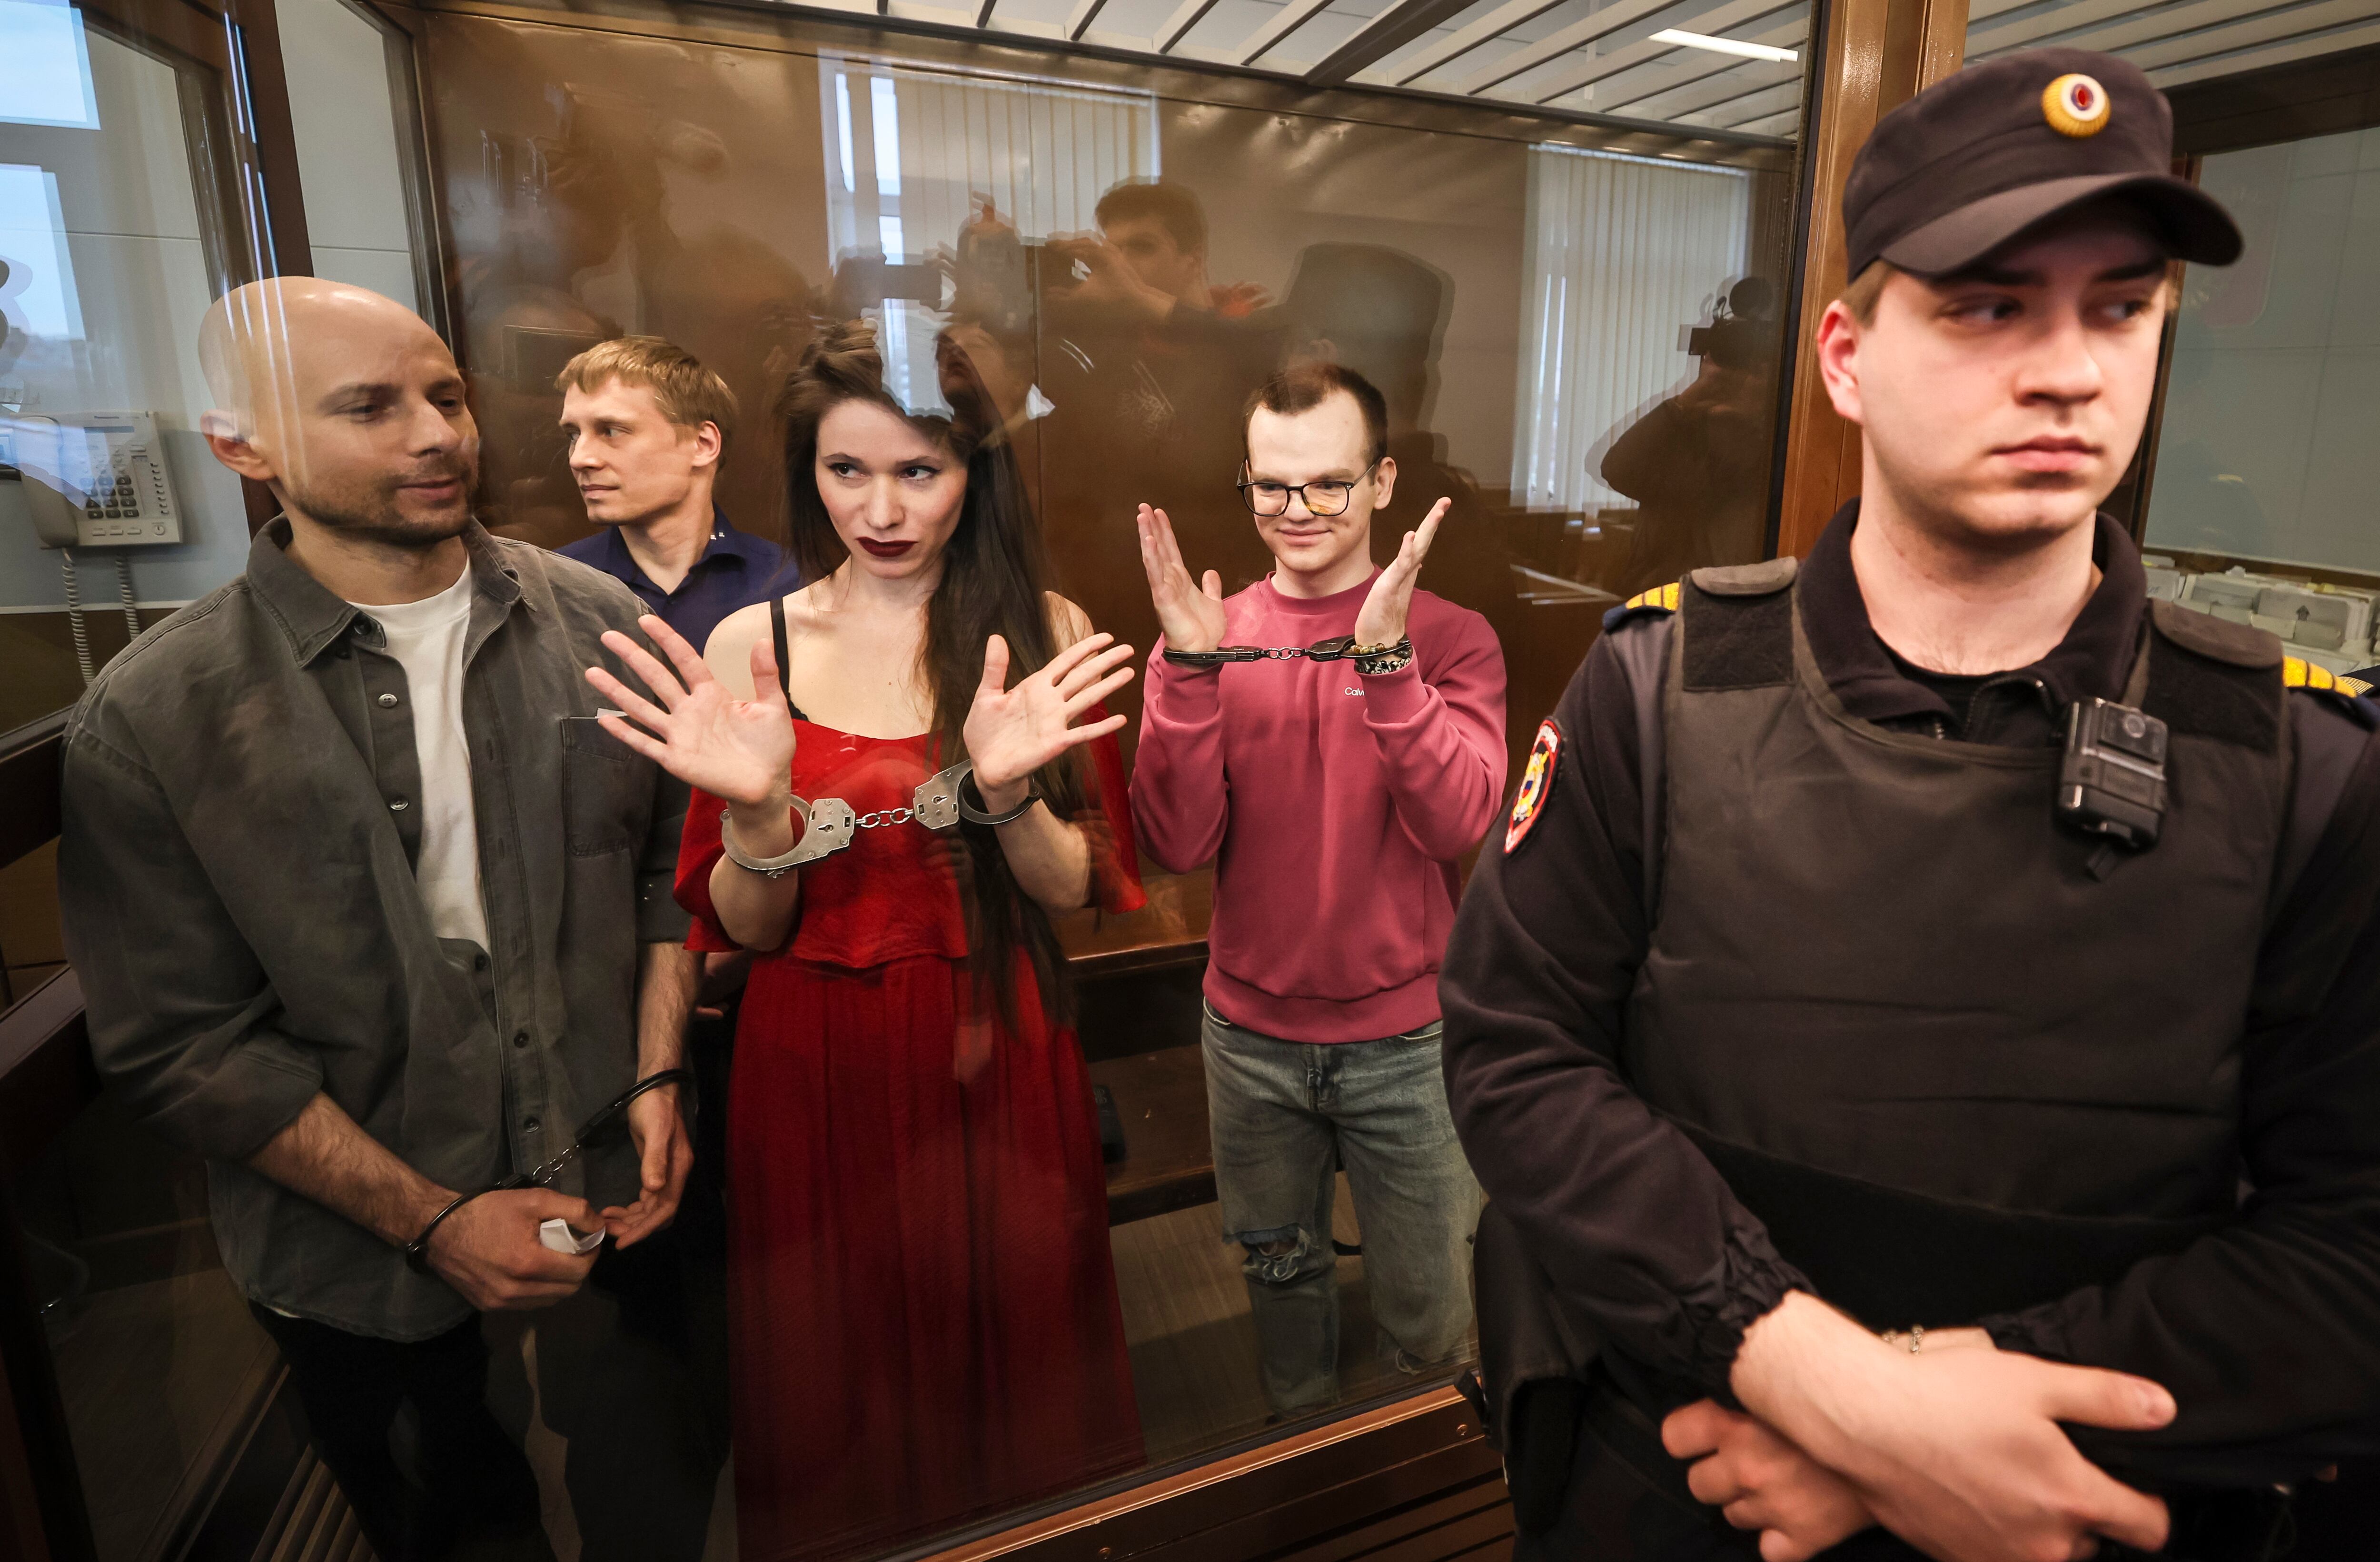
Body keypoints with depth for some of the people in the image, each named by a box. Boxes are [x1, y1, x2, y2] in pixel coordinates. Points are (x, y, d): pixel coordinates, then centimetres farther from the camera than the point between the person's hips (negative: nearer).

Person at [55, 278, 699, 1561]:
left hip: (620, 1211, 2)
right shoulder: (151, 717, -12)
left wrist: (660, 1081, -7)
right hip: (370, 1272, -1)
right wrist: (432, 1217, -13)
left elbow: (668, 865, 1)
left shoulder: (595, 624, -4)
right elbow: (179, 1044, -10)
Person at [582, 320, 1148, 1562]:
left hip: (997, 1056, 1)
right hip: (815, 1069, 0)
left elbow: (1074, 888, -6)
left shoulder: (1041, 634, -5)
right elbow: (740, 930, -4)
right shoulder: (746, 647, -6)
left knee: (1010, 1357, 20)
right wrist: (758, 814, -24)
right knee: (836, 1382, 19)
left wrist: (1006, 791, -26)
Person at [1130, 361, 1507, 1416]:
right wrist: (1190, 666, -24)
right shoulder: (1208, 636, -4)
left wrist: (1385, 656, -32)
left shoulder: (1449, 636, -8)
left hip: (1403, 1035, -1)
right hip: (1250, 1029, 2)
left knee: (1427, 1310, 15)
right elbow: (1176, 846, -13)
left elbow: (1458, 824, -22)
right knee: (1279, 1268, 24)